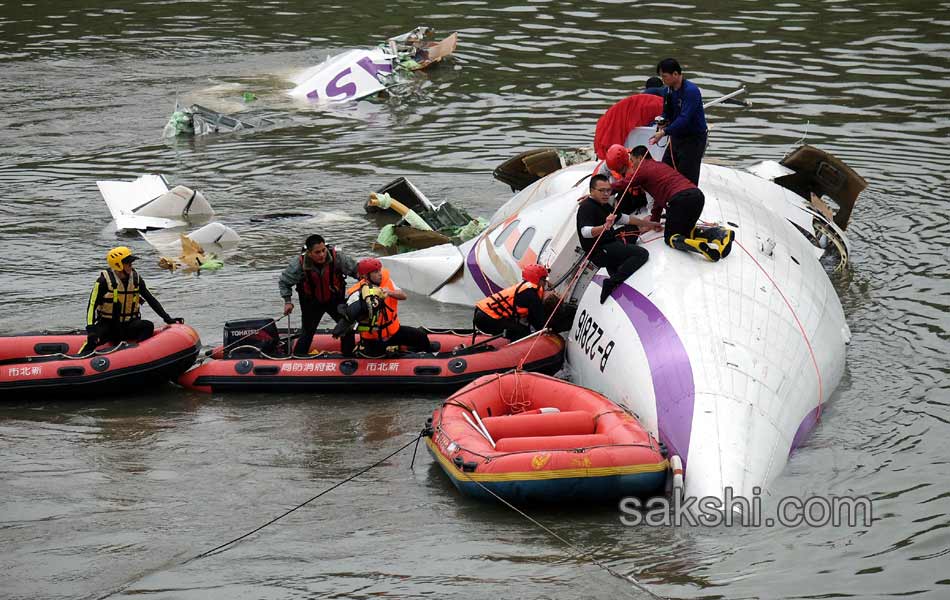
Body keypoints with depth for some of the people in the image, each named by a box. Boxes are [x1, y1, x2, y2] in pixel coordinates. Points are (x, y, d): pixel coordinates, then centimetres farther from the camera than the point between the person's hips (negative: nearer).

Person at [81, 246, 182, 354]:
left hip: (128, 326, 4)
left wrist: (167, 319, 4)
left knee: (148, 326, -27)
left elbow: (151, 300, 11)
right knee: (92, 341, -34)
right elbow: (92, 306, -13)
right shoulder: (104, 281, -10)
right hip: (107, 325, -4)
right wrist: (91, 330, -26)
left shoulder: (136, 279, 3)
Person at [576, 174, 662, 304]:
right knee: (642, 254, -22)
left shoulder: (605, 205, 13)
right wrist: (604, 227, -53)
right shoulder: (587, 207, -17)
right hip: (599, 253, -10)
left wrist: (648, 224, 28)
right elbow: (585, 232, -34)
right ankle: (612, 283, -26)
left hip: (608, 247, 10)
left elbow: (624, 219, 25)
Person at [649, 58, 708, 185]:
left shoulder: (691, 91, -22)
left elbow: (685, 118, -29)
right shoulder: (669, 90, 4)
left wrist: (664, 132, -31)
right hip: (677, 137, 9)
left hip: (694, 139, -9)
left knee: (687, 179, -9)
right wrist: (662, 125, -9)